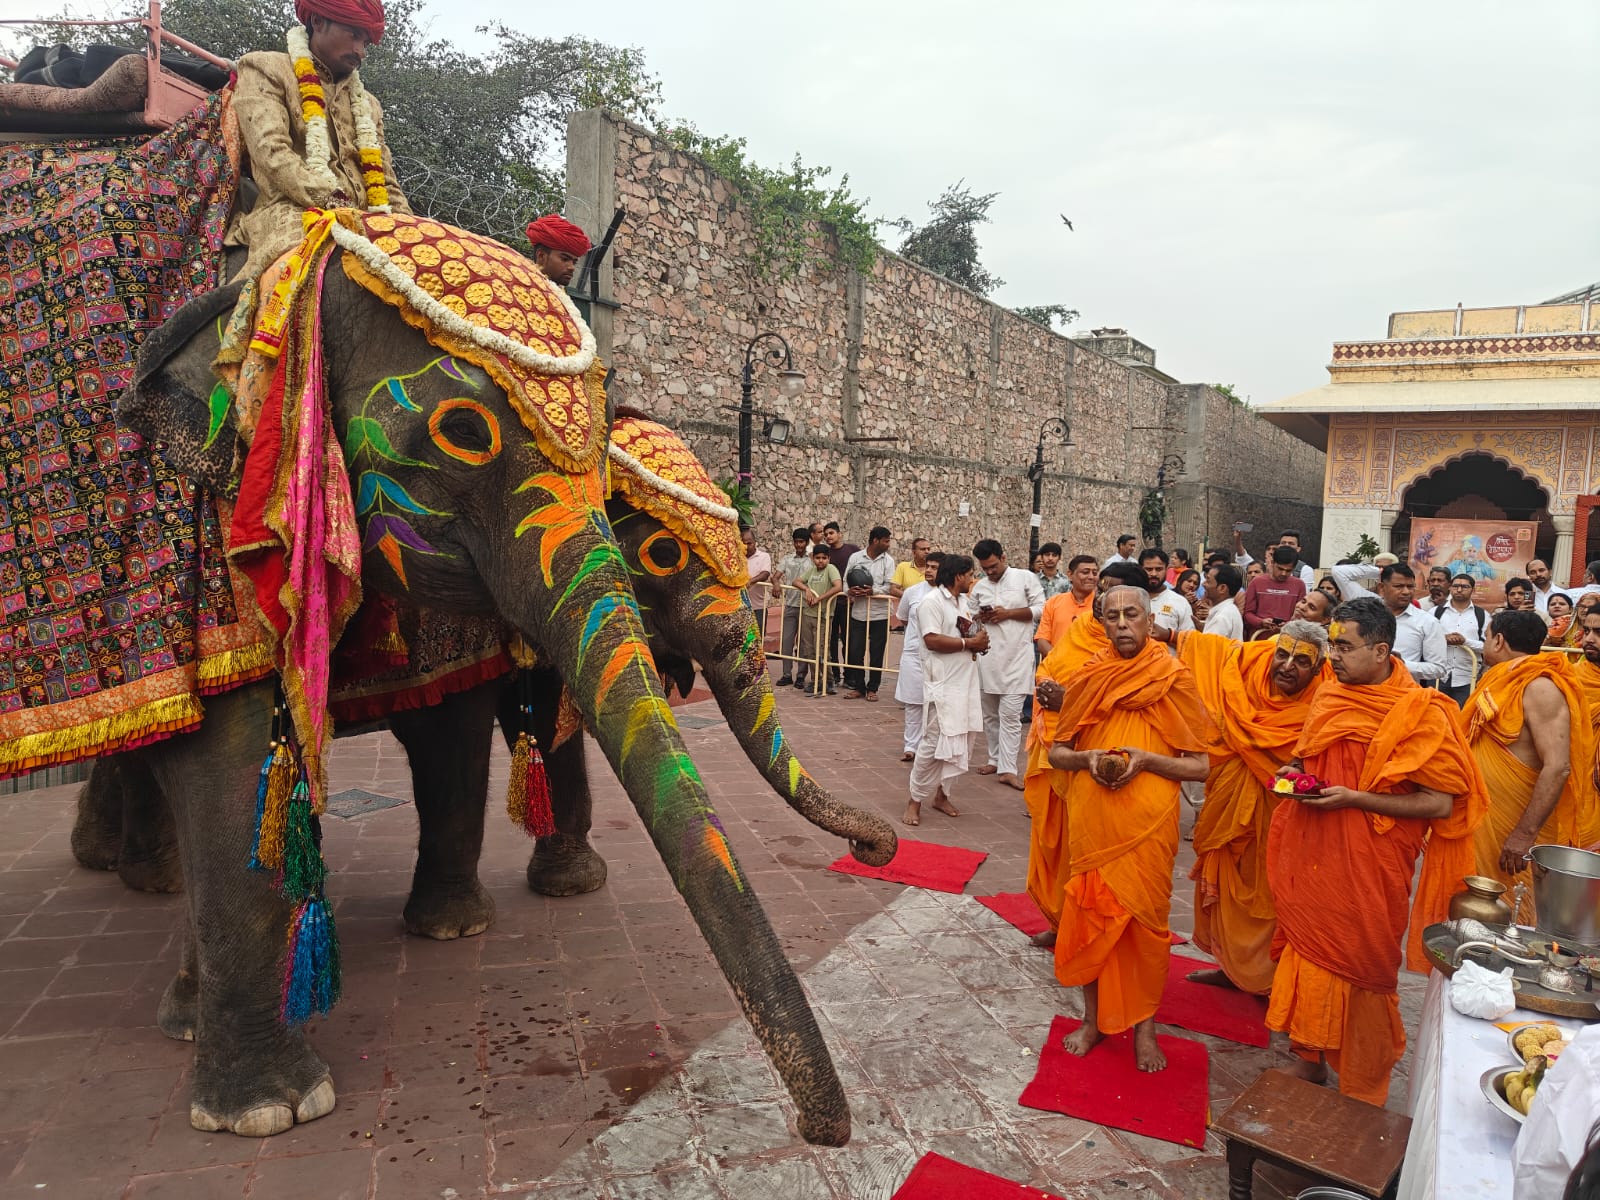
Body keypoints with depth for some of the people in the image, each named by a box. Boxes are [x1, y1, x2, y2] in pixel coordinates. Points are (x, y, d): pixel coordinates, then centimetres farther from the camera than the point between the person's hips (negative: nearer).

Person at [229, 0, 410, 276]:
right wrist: (335, 203, -18)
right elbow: (272, 153, -3)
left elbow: (387, 184, 24)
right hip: (290, 218, -6)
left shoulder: (368, 104, 31)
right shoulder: (265, 68, 14)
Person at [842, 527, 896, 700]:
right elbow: (846, 580, 5)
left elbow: (889, 586, -6)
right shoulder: (855, 557, 2)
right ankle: (858, 687, 17)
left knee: (876, 654, 6)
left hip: (879, 614, -1)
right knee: (855, 651, 3)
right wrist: (850, 590, -17)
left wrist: (873, 591, -22)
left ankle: (872, 688, 18)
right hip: (858, 613, 1)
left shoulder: (888, 560, 0)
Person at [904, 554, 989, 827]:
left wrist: (979, 640, 3)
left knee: (960, 744, 10)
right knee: (935, 743, -8)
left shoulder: (961, 601, 17)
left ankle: (941, 794, 23)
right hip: (943, 685, -9)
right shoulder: (932, 601, -11)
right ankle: (915, 800, 3)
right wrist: (970, 642, -15)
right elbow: (932, 640, -20)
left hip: (966, 683, 9)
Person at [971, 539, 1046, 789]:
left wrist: (1007, 613, -12)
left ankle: (1007, 769, -7)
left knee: (1010, 714, -8)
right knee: (990, 713, 11)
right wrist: (979, 618, -3)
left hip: (1016, 655, -4)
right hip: (988, 655, 4)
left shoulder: (1026, 578, 1)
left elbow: (1041, 609, -4)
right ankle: (996, 759, 24)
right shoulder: (979, 587, 13)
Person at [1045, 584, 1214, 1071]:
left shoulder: (1175, 679, -3)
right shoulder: (1088, 677, 4)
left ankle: (1144, 1027, 26)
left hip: (1149, 825, -2)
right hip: (1090, 820, 2)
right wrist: (1088, 758, -11)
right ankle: (1093, 1018, 28)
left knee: (1145, 921, 5)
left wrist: (1146, 759, -18)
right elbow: (1057, 752, 10)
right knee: (1089, 915, 9)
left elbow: (1199, 765, -3)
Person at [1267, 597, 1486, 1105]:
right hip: (1311, 860, 6)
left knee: (1359, 973, 6)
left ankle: (1361, 1096, 25)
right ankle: (1310, 1065, 31)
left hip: (1366, 870, -5)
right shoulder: (1331, 695, 6)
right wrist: (1296, 772, 1)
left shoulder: (1420, 714, -13)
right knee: (1308, 963, 13)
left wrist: (1352, 798, -21)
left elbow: (1440, 803, -15)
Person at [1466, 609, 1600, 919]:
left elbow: (1558, 767, -26)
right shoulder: (1504, 681, 9)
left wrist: (1525, 835, -28)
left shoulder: (1539, 688, -18)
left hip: (1517, 828, -8)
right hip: (1485, 818, 8)